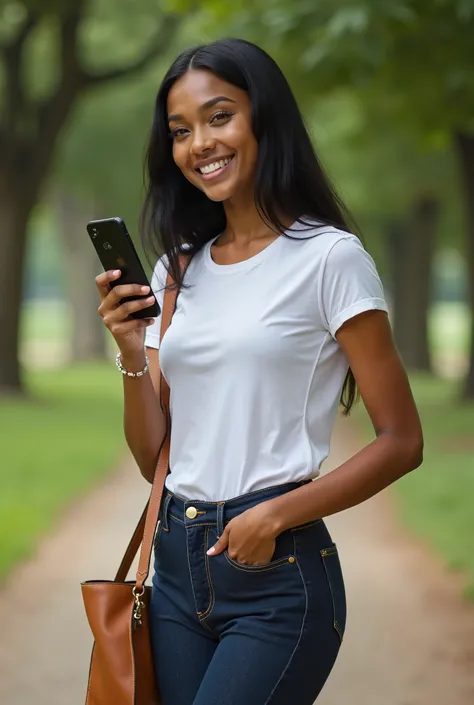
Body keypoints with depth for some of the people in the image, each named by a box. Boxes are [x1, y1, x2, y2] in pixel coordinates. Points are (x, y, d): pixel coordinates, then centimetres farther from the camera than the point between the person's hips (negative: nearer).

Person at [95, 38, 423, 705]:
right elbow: (154, 457, 11)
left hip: (280, 574, -6)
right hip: (178, 564, 6)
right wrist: (132, 355, -5)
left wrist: (276, 515, -16)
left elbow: (401, 442, -7)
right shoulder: (179, 268, 13)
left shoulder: (329, 257, -6)